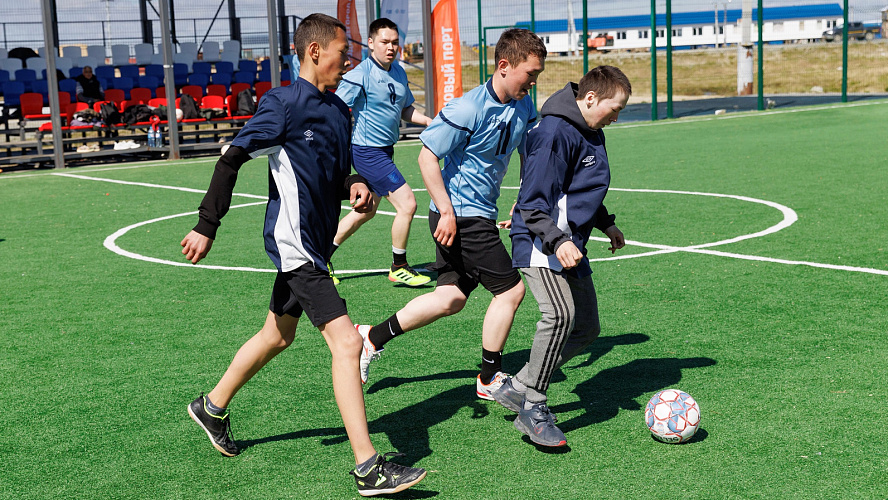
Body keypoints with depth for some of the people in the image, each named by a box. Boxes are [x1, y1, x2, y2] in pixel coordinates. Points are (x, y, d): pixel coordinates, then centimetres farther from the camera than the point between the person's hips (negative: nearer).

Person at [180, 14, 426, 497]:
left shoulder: (339, 110, 11)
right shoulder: (283, 103, -14)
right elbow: (231, 159, -13)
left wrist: (355, 185, -1)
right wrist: (206, 226, -15)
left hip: (314, 243, 10)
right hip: (294, 243, -10)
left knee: (278, 335, 24)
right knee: (346, 342, -15)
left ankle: (212, 406, 45)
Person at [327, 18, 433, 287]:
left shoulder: (399, 72, 7)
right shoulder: (360, 75, -17)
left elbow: (406, 109, 19)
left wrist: (429, 121, 2)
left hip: (385, 150, 9)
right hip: (368, 151, -9)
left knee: (366, 211, 20)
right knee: (407, 204, -12)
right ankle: (399, 268, 5)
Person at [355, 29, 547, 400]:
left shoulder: (524, 108, 3)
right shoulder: (470, 108, -21)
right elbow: (427, 157, -17)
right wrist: (446, 212, -19)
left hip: (481, 214, 9)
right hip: (462, 216, -9)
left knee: (451, 298, 13)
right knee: (511, 289, -5)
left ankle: (372, 337, 23)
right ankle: (490, 379, 11)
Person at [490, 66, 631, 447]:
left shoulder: (591, 133, 15)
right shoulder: (555, 132, -16)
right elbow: (532, 202, -20)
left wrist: (606, 224, 32)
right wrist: (558, 241, -29)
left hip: (570, 246, 10)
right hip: (541, 244, -10)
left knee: (587, 329, 9)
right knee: (560, 314, -30)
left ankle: (517, 387, 18)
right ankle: (532, 406, -16)